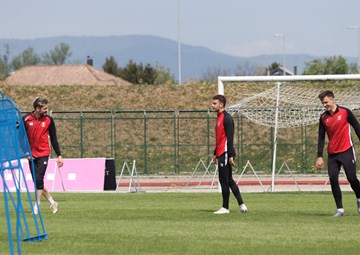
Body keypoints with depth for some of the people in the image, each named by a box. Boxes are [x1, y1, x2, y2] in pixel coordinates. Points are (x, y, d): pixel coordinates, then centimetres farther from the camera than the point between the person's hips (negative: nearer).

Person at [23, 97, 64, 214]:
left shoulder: (48, 120, -3)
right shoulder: (26, 119, -5)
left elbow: (54, 139, 3)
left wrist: (59, 155, 0)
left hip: (43, 155, -2)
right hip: (32, 155, 2)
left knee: (39, 180, -12)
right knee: (37, 182, 6)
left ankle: (37, 207, -6)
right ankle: (52, 202, 21)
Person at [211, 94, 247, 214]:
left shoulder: (227, 118, -12)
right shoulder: (219, 118, 17)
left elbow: (230, 138, -17)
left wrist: (231, 156, -21)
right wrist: (215, 154, 24)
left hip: (225, 154, -10)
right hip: (221, 154, 10)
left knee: (224, 180, -5)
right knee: (229, 181, 11)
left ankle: (225, 208, 0)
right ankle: (241, 204, 13)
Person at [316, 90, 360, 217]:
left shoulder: (345, 112, -4)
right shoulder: (323, 118, 6)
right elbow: (321, 138, 7)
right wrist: (319, 156, 1)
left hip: (347, 151, -3)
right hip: (332, 154, 3)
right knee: (333, 179, -8)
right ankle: (339, 209, -1)